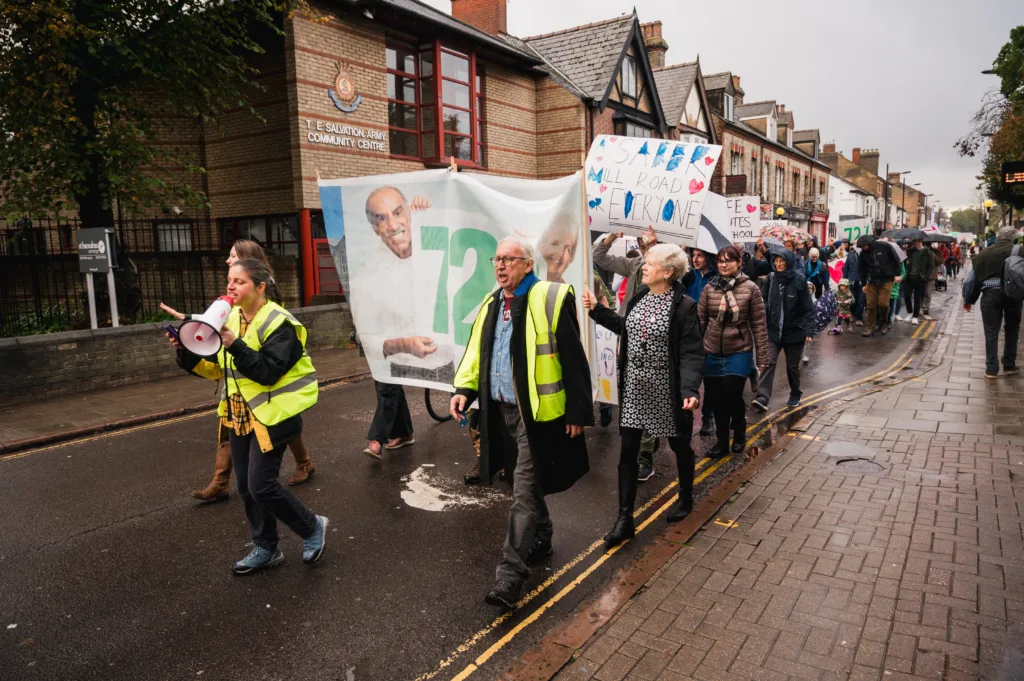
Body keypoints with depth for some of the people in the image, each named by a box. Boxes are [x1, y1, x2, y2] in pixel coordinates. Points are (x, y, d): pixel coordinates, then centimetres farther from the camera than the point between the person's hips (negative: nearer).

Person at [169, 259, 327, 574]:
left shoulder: (279, 323, -16)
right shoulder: (231, 318, 7)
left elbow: (269, 372, -25)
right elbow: (216, 369, 10)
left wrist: (235, 346, -32)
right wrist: (187, 351, -7)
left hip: (271, 414, -8)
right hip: (239, 414, 8)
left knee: (261, 486, -9)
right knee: (246, 486, 12)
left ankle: (312, 527, 14)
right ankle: (266, 548, 28)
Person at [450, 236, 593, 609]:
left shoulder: (551, 299, -12)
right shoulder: (491, 304, 9)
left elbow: (574, 361, -12)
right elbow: (476, 351, 14)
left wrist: (578, 412, -11)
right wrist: (464, 389, -3)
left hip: (537, 412, -7)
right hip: (501, 411, 7)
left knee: (524, 493, -4)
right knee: (525, 482, 21)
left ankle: (511, 572, 1)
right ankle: (541, 539, 42)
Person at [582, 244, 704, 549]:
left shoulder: (684, 306, -15)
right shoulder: (639, 297, 3)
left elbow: (692, 353, -18)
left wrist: (690, 390, -31)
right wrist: (596, 309, 15)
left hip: (667, 389, -5)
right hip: (635, 386, 5)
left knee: (679, 444, 16)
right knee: (627, 451, 3)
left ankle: (686, 498, 41)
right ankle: (625, 519, 10)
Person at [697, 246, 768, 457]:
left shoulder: (751, 288, -6)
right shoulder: (709, 287, 0)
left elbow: (759, 325, -4)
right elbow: (700, 320, 4)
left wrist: (762, 356, -6)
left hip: (739, 351, -3)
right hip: (712, 352, 3)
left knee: (732, 394, -11)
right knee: (716, 399, 8)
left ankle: (739, 431, 19)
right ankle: (722, 441, 25)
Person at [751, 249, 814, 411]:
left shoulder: (799, 279, -9)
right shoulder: (771, 278, -2)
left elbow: (808, 307, -8)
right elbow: (763, 300, 6)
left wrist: (808, 330, -12)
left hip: (794, 332, -2)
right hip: (773, 331, 2)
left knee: (792, 366, 11)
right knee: (769, 362, -12)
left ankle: (795, 396, 32)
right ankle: (763, 398, -17)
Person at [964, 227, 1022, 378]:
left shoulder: (985, 253, 11)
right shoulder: (1018, 251, 2)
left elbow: (972, 277, 13)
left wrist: (968, 300, 20)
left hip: (990, 294, 1)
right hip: (1011, 293, -1)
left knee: (991, 332, 6)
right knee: (1012, 329, 18)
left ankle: (992, 369, 6)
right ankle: (1009, 365, 22)